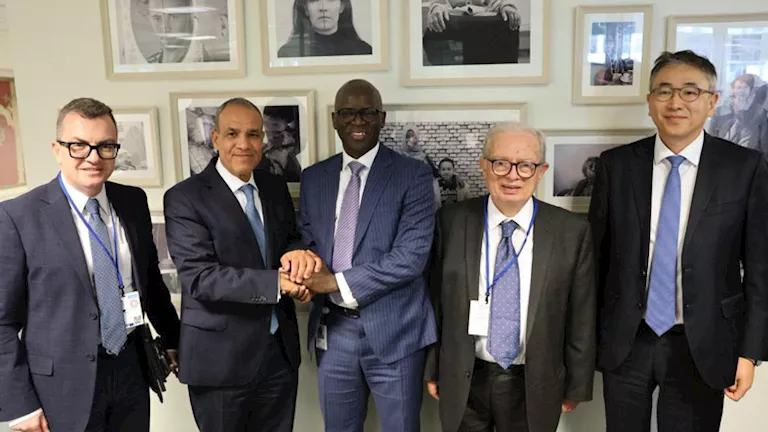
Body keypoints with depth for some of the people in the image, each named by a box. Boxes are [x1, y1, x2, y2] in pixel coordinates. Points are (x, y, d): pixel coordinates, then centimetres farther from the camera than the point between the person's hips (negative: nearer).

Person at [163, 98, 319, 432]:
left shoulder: (275, 187, 6)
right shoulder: (184, 198, -12)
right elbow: (200, 277, -20)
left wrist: (295, 253, -14)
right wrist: (277, 283, -26)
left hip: (280, 350, 5)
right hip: (221, 356, -5)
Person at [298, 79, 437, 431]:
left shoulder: (413, 175, -7)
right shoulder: (314, 178, 8)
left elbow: (412, 255, -15)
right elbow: (304, 241, 11)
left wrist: (339, 281, -17)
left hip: (392, 329, -3)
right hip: (332, 328, 4)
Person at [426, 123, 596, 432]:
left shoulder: (572, 231, -8)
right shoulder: (452, 221, -7)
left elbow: (580, 317, -2)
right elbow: (436, 300, 0)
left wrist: (577, 385, 3)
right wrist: (433, 368, 4)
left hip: (534, 385, 0)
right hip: (464, 382, 0)